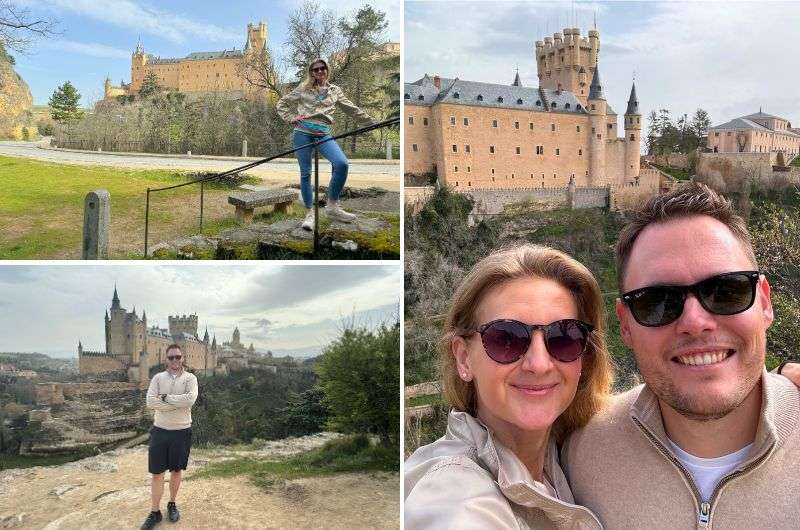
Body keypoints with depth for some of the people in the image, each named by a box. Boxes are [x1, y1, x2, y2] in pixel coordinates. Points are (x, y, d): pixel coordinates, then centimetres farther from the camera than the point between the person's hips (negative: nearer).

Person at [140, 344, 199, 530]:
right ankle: (155, 512, 14)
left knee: (176, 470, 14)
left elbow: (190, 399, -23)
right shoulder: (158, 378, -1)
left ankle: (172, 504, 32)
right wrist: (179, 403, -18)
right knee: (157, 473, 3)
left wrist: (166, 397, -16)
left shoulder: (190, 378, -4)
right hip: (160, 431, 1)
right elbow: (150, 402, -15)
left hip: (182, 432, 0)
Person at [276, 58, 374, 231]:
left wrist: (372, 121, 12)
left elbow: (352, 109, 16)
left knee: (342, 163, -22)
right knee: (306, 173, 0)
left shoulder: (335, 91, 14)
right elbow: (281, 104, 14)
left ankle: (332, 206, -10)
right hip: (303, 133, -1)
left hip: (323, 135, 1)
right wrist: (290, 118, -1)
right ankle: (309, 213, 11)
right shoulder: (303, 88, 9)